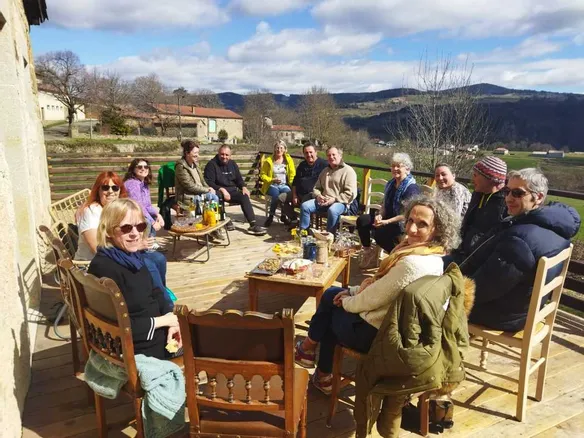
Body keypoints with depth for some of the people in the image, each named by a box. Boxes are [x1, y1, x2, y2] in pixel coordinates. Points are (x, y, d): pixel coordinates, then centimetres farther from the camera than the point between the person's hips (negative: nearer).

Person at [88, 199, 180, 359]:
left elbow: (154, 292, 9)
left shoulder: (132, 255, 0)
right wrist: (163, 321, -20)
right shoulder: (103, 268, -27)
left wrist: (170, 317, -8)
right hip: (137, 348, -8)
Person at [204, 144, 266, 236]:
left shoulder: (232, 164, 17)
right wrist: (221, 189, -25)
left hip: (232, 191, 5)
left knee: (244, 196, -21)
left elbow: (239, 179, 21)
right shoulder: (211, 165, -3)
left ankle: (253, 224, -25)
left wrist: (243, 187, -2)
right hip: (219, 191, -5)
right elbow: (208, 182, -11)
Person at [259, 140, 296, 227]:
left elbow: (292, 174, 9)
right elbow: (262, 175, 7)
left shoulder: (289, 160, 10)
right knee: (276, 195, -36)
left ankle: (283, 216, -10)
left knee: (288, 194, -34)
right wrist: (272, 180, -10)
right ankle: (270, 216, -14)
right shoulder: (268, 161, 6)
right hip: (272, 185, -1)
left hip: (284, 185, 1)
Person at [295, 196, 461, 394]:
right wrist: (353, 291, 8)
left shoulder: (411, 264, -33)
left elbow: (371, 299, -22)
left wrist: (347, 302, -2)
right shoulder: (433, 257, -2)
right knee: (330, 294, 21)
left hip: (375, 332, -9)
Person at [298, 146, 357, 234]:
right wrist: (318, 196, 0)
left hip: (340, 202, -6)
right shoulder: (325, 170, 22)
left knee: (332, 210, -39)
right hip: (323, 201, 6)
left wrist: (334, 199, -19)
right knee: (305, 206, -15)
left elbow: (351, 194, -12)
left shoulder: (348, 171, -2)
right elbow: (316, 188, 24)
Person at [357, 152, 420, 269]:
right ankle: (368, 252, 3)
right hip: (388, 216, 8)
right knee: (362, 221, -9)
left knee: (380, 233, -30)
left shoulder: (412, 188, -17)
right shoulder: (391, 183, 8)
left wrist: (387, 222, -25)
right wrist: (379, 215, -9)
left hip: (403, 223, -8)